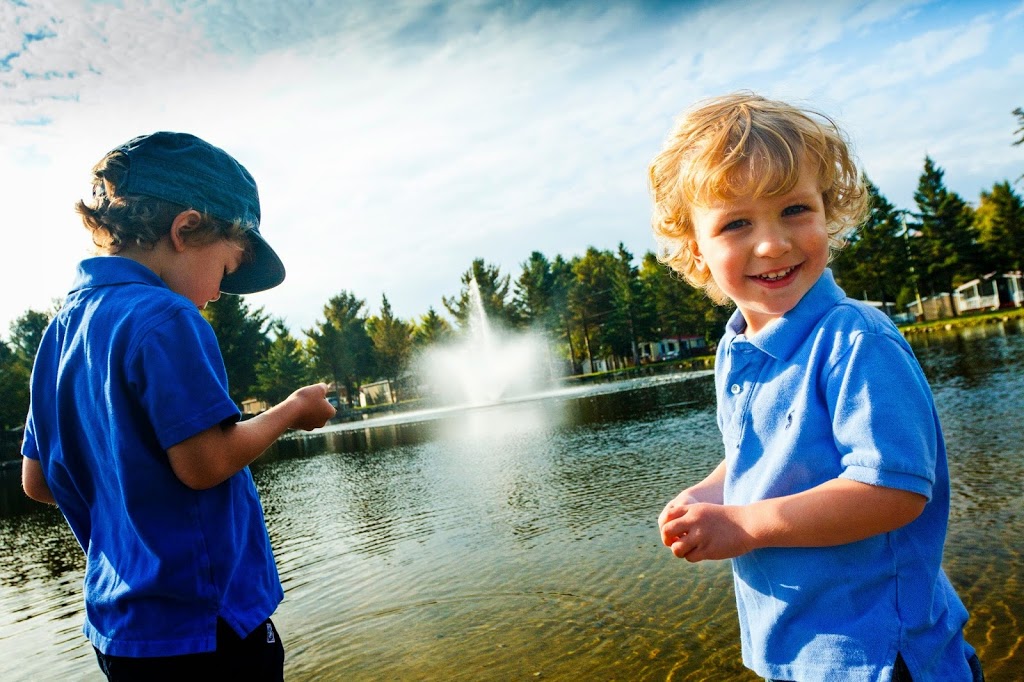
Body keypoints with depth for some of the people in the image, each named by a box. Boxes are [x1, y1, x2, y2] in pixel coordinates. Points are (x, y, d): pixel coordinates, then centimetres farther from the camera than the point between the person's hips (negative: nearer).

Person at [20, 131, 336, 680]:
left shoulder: (63, 325, 7)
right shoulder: (164, 317, -20)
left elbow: (37, 480, 11)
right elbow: (205, 463, -24)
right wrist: (291, 411, -10)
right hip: (200, 624, -8)